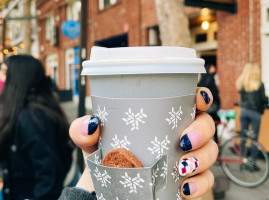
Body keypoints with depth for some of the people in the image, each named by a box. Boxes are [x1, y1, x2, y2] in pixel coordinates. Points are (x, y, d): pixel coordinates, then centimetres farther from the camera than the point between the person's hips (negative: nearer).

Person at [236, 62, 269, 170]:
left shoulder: (241, 83, 0)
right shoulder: (259, 84, -12)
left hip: (243, 111, 4)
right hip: (255, 112, -4)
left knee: (243, 137, 12)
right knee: (254, 138, 4)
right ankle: (253, 162, 8)